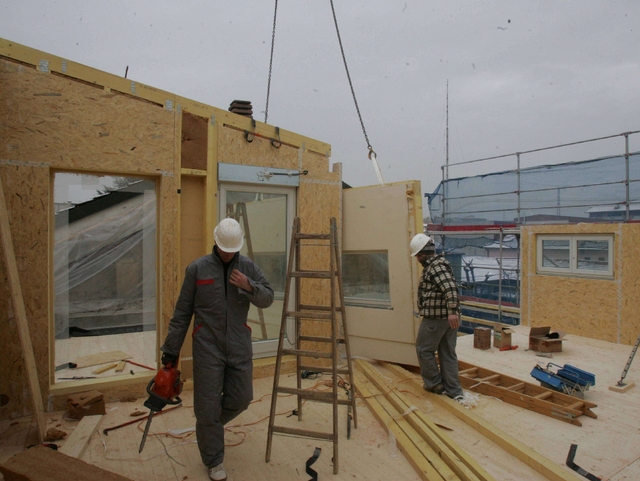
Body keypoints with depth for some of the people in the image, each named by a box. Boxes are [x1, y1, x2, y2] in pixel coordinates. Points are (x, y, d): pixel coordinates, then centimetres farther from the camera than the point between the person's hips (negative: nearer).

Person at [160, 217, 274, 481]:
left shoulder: (248, 267, 2)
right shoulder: (197, 268, -4)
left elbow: (268, 299, -1)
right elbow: (182, 312, 0)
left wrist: (249, 286, -22)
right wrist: (171, 349, 1)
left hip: (239, 347, 3)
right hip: (207, 348, -3)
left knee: (241, 398, 10)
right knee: (209, 405, 4)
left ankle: (208, 425, 41)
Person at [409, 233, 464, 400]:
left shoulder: (435, 266, -16)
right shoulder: (438, 264, 16)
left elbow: (450, 288, -30)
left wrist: (452, 311, -37)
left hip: (436, 318, -10)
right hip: (448, 317, 10)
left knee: (423, 349, 7)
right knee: (448, 353, 13)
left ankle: (435, 384, 17)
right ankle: (453, 390, 17)